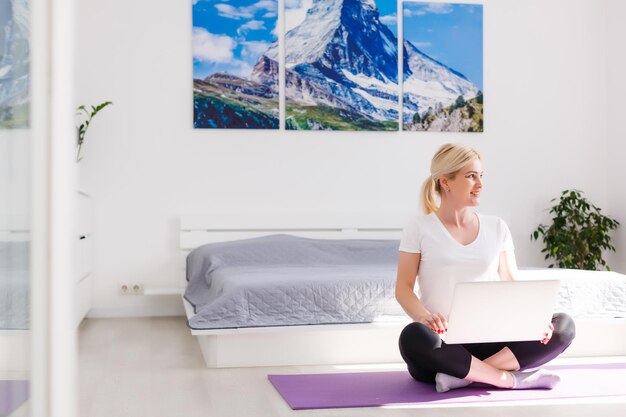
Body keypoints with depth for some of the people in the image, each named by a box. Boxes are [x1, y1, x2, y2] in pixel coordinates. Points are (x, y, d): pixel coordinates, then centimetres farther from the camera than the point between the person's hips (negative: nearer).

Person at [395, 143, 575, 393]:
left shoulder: (497, 228, 11)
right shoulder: (419, 228, 1)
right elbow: (403, 288, -2)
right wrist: (424, 316, -24)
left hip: (487, 341, 4)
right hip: (442, 343, -4)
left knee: (564, 325, -17)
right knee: (414, 336, -38)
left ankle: (466, 375, -26)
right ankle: (509, 378, -24)